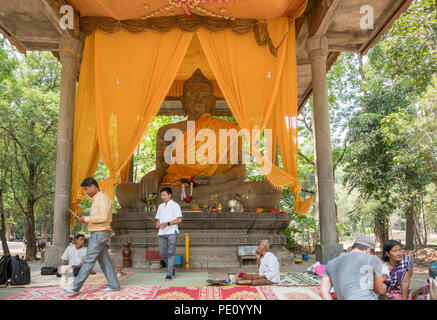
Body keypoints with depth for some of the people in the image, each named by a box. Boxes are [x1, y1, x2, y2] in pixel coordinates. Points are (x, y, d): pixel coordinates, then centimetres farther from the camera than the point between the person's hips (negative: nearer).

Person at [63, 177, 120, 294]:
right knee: (104, 260, 9)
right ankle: (114, 285, 12)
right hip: (98, 234, 10)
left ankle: (75, 287, -3)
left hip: (100, 234, -10)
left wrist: (86, 219, -16)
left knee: (88, 261, -6)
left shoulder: (103, 198, -12)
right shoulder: (96, 200, 19)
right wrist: (84, 219, 8)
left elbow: (103, 217, -22)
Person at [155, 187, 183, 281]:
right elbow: (157, 218, 22)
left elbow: (179, 219, -7)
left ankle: (169, 274, -3)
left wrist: (167, 223, -17)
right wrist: (157, 224, -1)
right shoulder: (160, 206, 17)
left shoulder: (175, 205, -1)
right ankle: (172, 268, 27)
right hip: (161, 233, 6)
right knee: (162, 253, 5)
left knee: (171, 253, -7)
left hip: (172, 232, -6)